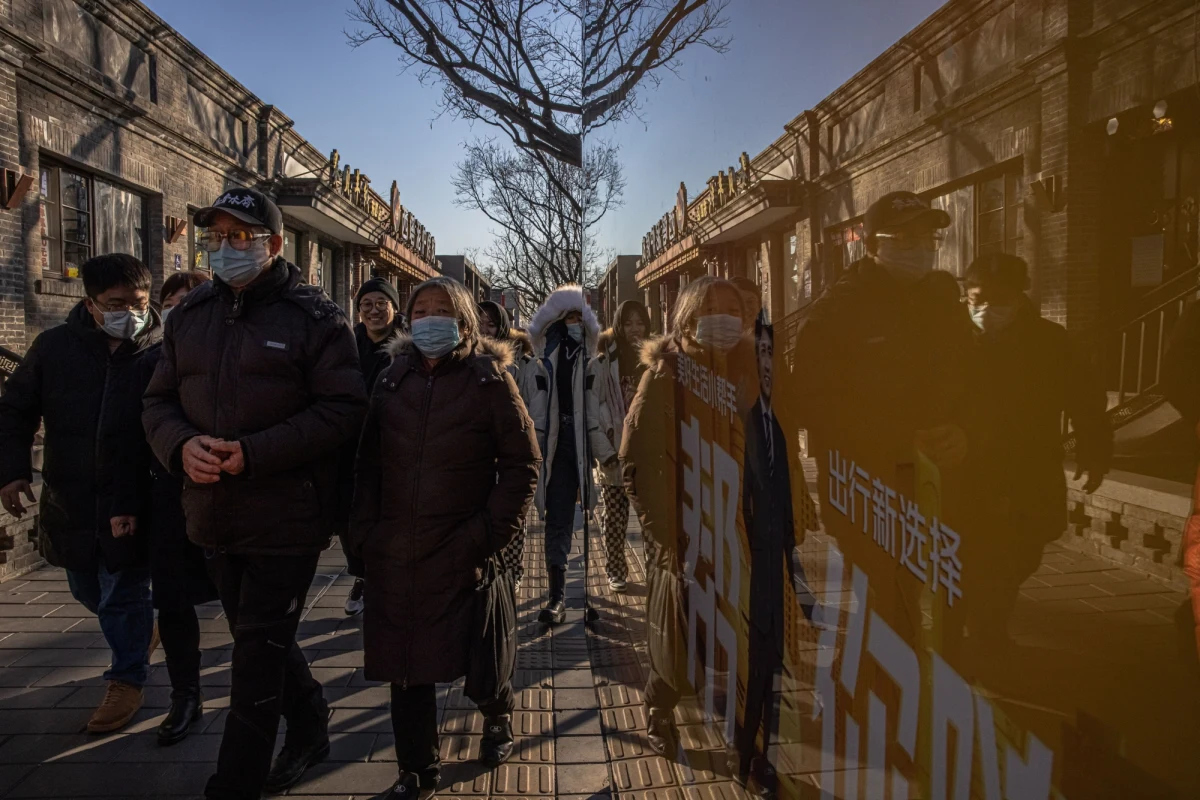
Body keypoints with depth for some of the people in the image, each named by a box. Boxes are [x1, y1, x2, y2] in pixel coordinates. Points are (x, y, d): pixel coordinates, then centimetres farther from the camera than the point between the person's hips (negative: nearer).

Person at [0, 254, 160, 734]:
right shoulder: (54, 347, -3)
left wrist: (132, 504, -19)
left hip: (132, 505, -5)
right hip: (70, 501, 5)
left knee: (123, 596, 4)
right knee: (88, 591, 22)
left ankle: (127, 681, 23)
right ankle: (140, 632, 48)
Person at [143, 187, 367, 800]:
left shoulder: (313, 315, -9)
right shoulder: (189, 314, 9)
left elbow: (343, 409, -16)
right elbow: (159, 401, 11)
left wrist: (254, 452, -24)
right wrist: (181, 445, -12)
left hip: (284, 515, -6)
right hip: (213, 514, 7)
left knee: (258, 654, 2)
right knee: (264, 639, 21)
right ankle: (311, 728, 44)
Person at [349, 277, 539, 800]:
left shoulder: (490, 379, -3)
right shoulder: (393, 379, 8)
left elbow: (522, 463, -4)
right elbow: (369, 462, 10)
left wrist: (491, 533, -11)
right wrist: (364, 531, 1)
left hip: (461, 555, -3)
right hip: (394, 555, 3)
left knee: (478, 658, 8)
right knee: (406, 668, 8)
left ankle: (498, 717, 41)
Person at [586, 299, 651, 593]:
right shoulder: (602, 364, -4)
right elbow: (590, 412, -7)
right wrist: (605, 454, -11)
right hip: (614, 454, -2)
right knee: (614, 516, 6)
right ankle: (616, 571, 19)